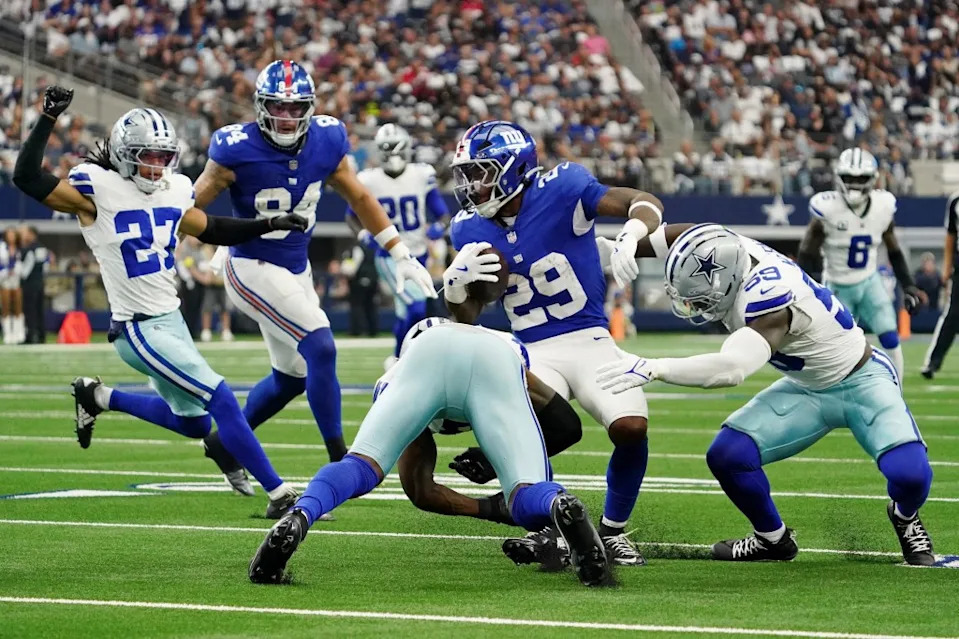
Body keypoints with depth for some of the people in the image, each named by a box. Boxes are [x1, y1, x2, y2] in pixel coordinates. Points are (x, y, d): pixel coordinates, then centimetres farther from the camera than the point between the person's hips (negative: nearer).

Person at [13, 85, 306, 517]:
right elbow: (27, 178, -22)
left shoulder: (174, 190, 6)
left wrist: (269, 225, 15)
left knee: (192, 422, 20)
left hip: (172, 319, 8)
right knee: (221, 400, -14)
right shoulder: (98, 189, -14)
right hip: (138, 329, -8)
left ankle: (98, 397, 35)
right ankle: (278, 493, -8)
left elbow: (210, 230, 23)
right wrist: (49, 118, -28)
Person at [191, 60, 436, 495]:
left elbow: (359, 199, 7)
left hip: (296, 270, 7)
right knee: (321, 348, -20)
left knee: (291, 376, 17)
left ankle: (224, 442, 37)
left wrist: (401, 255, 7)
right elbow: (190, 207, -11)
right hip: (254, 269, -7)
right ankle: (340, 459, -12)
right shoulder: (238, 150, -21)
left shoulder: (326, 141, -7)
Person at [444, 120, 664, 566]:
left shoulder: (560, 191, -12)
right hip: (533, 353, 2)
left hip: (588, 341, -2)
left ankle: (613, 530, 4)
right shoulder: (472, 229, 3)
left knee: (631, 428, -24)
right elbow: (467, 316, 9)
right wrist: (456, 282, -13)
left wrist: (631, 236, -36)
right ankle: (545, 530, 1)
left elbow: (646, 203, -14)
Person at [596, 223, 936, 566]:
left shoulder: (768, 295, -39)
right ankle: (772, 539, 15)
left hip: (860, 383, -7)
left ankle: (905, 519, 8)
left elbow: (731, 369, -54)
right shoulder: (735, 253, -17)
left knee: (909, 474, -29)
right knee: (727, 456, -11)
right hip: (808, 390, 7)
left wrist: (653, 368, -58)